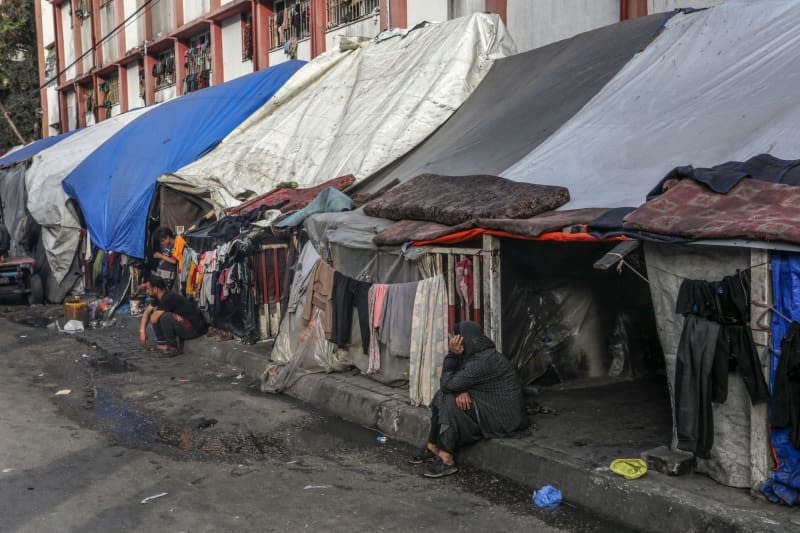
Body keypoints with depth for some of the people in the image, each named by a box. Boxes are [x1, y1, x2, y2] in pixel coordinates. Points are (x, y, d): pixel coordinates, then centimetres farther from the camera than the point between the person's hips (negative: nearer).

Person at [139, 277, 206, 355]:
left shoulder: (168, 298, -23)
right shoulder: (160, 298, 4)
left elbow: (153, 319, -22)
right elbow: (147, 312, 12)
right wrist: (142, 331, 2)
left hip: (195, 328, -9)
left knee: (165, 317, -31)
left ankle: (174, 347, -12)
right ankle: (163, 342, 9)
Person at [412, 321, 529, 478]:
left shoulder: (482, 362, -25)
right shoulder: (478, 354, 6)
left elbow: (447, 384, -22)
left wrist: (452, 354, -17)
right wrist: (461, 391, -15)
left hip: (504, 418, -10)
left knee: (450, 403, -20)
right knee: (442, 396, 5)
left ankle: (447, 460, -14)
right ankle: (433, 448, 7)